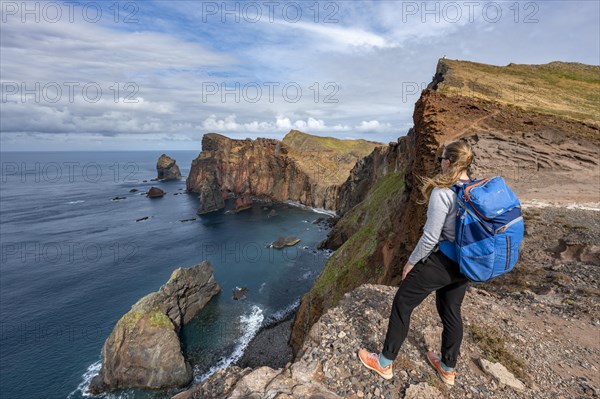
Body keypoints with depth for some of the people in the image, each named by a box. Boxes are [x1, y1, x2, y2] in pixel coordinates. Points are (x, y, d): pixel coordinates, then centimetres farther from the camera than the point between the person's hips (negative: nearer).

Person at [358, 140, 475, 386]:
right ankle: (448, 369, 42)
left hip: (440, 262, -7)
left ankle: (385, 363, 23)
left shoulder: (442, 192, -22)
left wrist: (411, 262, -7)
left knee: (402, 304, 8)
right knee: (451, 312, 22)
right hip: (464, 264, 8)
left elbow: (431, 237, -21)